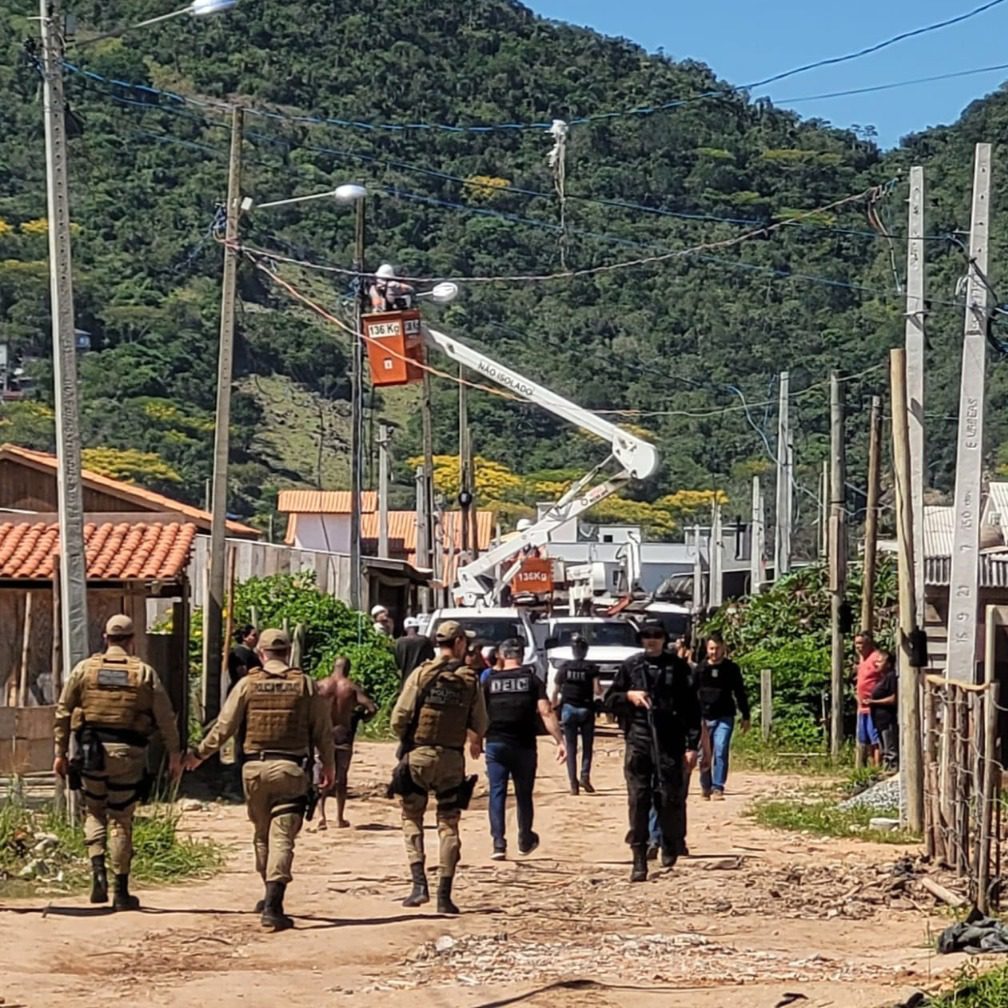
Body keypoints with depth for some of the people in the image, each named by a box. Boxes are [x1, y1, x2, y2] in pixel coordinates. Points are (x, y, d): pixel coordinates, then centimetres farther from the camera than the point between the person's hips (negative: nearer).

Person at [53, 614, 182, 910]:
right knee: (121, 820, 6)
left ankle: (98, 870, -4)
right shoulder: (144, 672, 2)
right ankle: (121, 892, 8)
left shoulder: (84, 668, 4)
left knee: (94, 812, 18)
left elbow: (63, 712, 4)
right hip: (128, 753, -1)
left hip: (92, 752, 1)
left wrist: (60, 752, 10)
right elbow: (165, 717, 2)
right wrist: (174, 754, 9)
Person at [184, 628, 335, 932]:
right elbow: (323, 730, 3)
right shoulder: (306, 684, 1)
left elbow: (223, 727, 1)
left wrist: (198, 754, 15)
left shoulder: (248, 684, 0)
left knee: (262, 835, 18)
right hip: (291, 769, -1)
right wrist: (328, 766, 17)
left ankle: (271, 897, 30)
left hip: (255, 768, 1)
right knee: (282, 837, -5)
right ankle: (273, 906, -15)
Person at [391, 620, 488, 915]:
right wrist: (475, 742, 28)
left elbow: (399, 717, -8)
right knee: (449, 824, 8)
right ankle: (444, 895, 5)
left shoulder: (422, 673, -5)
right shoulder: (470, 680, 0)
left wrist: (405, 741, 12)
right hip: (452, 758, 1)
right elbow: (479, 725, 5)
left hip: (418, 755, -1)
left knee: (412, 818, 11)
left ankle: (419, 884, -3)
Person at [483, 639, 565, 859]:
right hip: (524, 745, 0)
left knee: (497, 793, 1)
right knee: (524, 794, 14)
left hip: (495, 744, 0)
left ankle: (498, 842, -10)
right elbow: (546, 712, -9)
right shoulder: (532, 680, 1)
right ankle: (525, 840, 29)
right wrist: (560, 742, -11)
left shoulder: (489, 681, 3)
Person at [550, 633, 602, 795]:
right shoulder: (592, 668, -3)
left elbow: (555, 692, 3)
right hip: (586, 709, -1)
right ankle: (585, 776, -8)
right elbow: (597, 691, -9)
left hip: (568, 709, 1)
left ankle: (573, 783, -1)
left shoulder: (564, 668, 2)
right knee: (587, 746, 10)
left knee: (571, 748, 5)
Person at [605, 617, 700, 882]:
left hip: (670, 743, -1)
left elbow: (691, 708, 4)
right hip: (638, 742, 1)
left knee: (670, 800, -1)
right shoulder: (631, 666, 9)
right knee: (638, 801, -1)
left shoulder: (678, 667, 5)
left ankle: (671, 853, 18)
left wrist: (692, 745, -2)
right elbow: (609, 700, 13)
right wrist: (628, 695, -8)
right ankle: (639, 862, 1)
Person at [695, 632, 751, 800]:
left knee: (721, 752, -13)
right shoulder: (700, 669, 3)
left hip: (725, 718, -1)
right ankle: (706, 788, 22)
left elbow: (740, 694, 9)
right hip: (704, 718, 1)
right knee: (705, 756, 6)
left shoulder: (732, 668, 2)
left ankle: (718, 788, -11)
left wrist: (745, 717, 8)